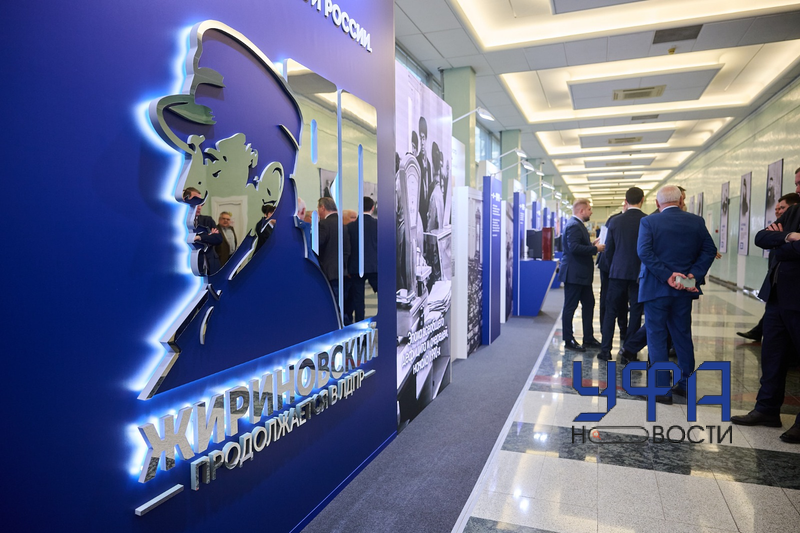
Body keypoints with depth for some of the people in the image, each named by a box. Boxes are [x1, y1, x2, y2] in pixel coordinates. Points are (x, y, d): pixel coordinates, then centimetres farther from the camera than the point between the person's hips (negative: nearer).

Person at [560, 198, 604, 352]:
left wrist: (592, 244, 10)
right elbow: (574, 247, -28)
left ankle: (588, 338, 24)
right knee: (570, 307, -1)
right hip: (574, 274, -11)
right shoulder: (574, 225, -17)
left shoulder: (577, 224, 16)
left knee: (588, 304, 15)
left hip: (581, 274, 11)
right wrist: (595, 248, -21)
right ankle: (569, 341, 9)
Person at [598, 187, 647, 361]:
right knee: (636, 313, 7)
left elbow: (608, 250, 2)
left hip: (617, 272, 1)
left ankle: (606, 350, 8)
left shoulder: (615, 221, -2)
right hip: (640, 274, -1)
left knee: (611, 311, 8)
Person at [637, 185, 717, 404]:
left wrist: (667, 276, -17)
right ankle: (686, 384, 26)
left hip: (656, 287, -4)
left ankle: (662, 389, 4)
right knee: (683, 336, 17)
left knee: (656, 337, 3)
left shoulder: (649, 221, -8)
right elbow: (710, 250, -1)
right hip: (684, 289, 4)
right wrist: (694, 275, -6)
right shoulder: (696, 221, 4)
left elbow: (644, 251, -20)